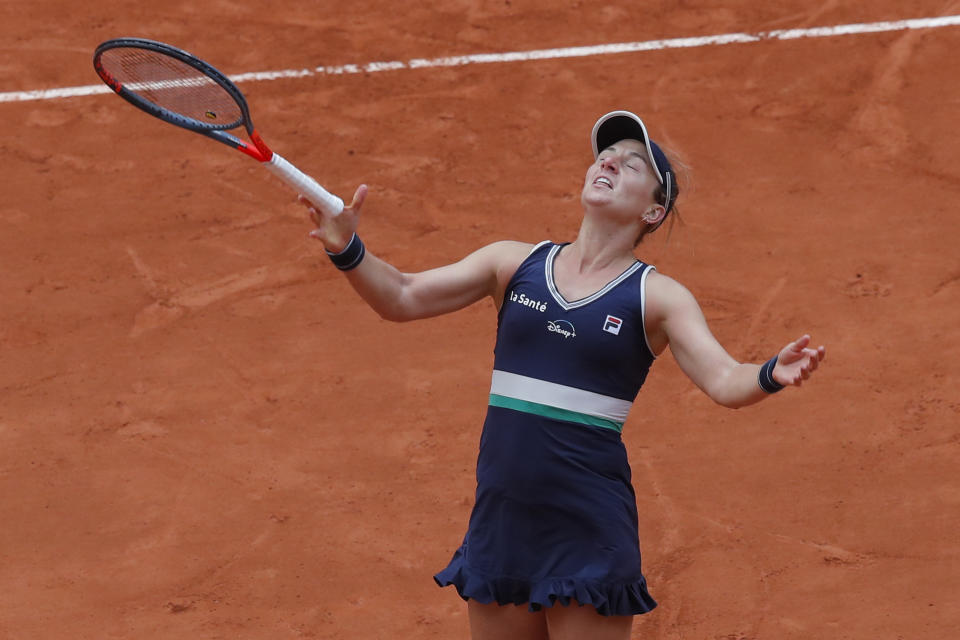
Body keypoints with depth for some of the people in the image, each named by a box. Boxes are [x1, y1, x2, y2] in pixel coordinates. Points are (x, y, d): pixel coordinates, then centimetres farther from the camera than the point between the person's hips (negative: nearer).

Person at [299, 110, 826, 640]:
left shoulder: (656, 296, -1)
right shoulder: (515, 263, 8)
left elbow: (723, 380, -12)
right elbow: (403, 298, 5)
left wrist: (772, 376, -34)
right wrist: (347, 250, -14)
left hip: (589, 533, -3)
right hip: (500, 518, 3)